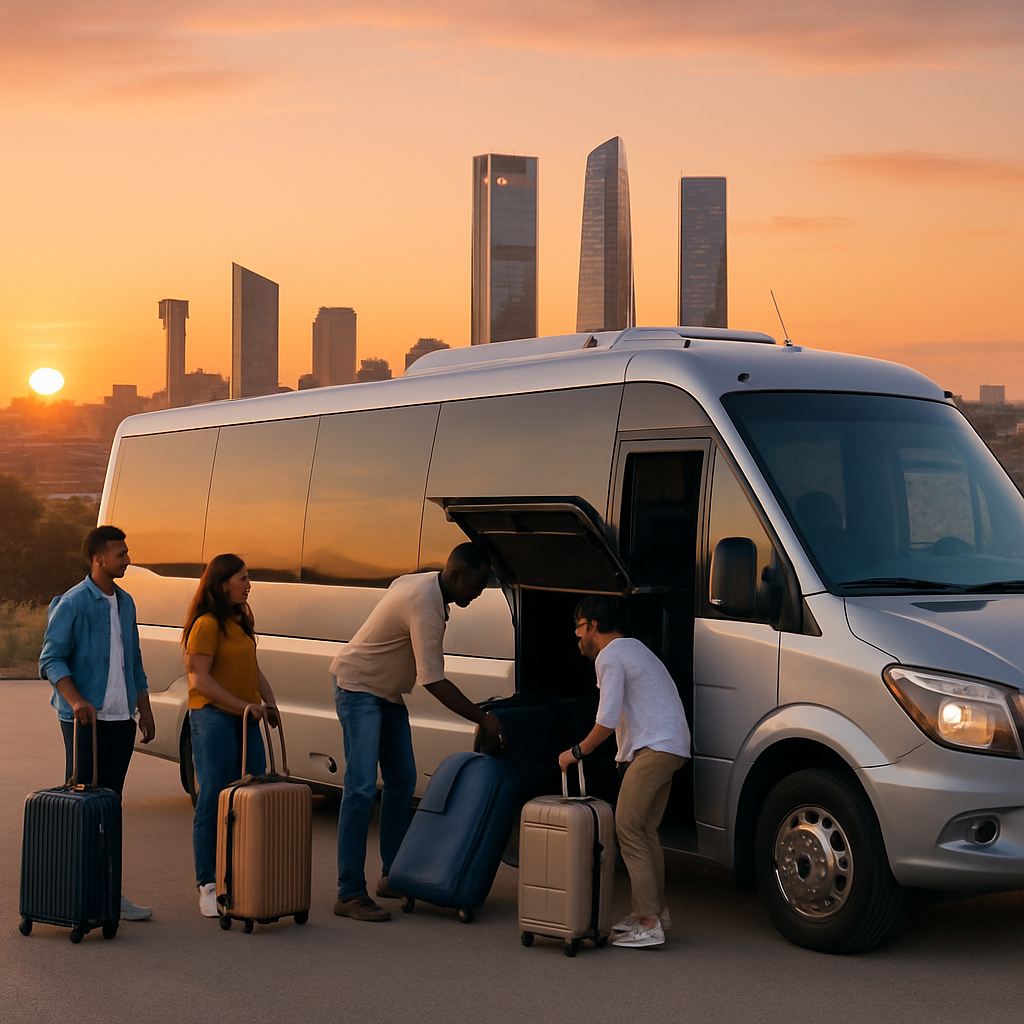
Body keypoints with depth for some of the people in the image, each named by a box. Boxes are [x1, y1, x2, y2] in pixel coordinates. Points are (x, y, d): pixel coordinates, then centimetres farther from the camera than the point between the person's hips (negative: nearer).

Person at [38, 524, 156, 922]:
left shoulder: (125, 602, 14)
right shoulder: (73, 603, -8)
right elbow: (51, 660, -11)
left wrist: (145, 710, 20)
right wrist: (76, 701, -25)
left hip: (121, 718, 7)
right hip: (85, 720, -7)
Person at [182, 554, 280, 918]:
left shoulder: (242, 622, 16)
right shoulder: (206, 624, -10)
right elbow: (200, 679, -15)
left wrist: (269, 703, 7)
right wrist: (245, 706, -17)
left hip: (244, 719, 8)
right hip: (213, 717, -8)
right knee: (213, 800, -5)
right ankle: (208, 885, 0)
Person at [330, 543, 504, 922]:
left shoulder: (426, 584, 2)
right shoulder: (425, 605, -28)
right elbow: (433, 681, -31)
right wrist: (483, 719, -26)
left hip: (387, 692, 11)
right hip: (358, 687, -11)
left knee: (402, 782, 12)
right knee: (361, 788, -17)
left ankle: (392, 876, 22)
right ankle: (350, 894, -17)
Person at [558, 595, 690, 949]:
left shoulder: (609, 657, -8)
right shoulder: (632, 647, 24)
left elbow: (607, 721, -14)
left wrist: (576, 752, -5)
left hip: (654, 748, -11)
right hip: (671, 747, 11)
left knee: (628, 827, -12)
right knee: (645, 830, 15)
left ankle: (648, 924, -17)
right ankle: (656, 910, 20)